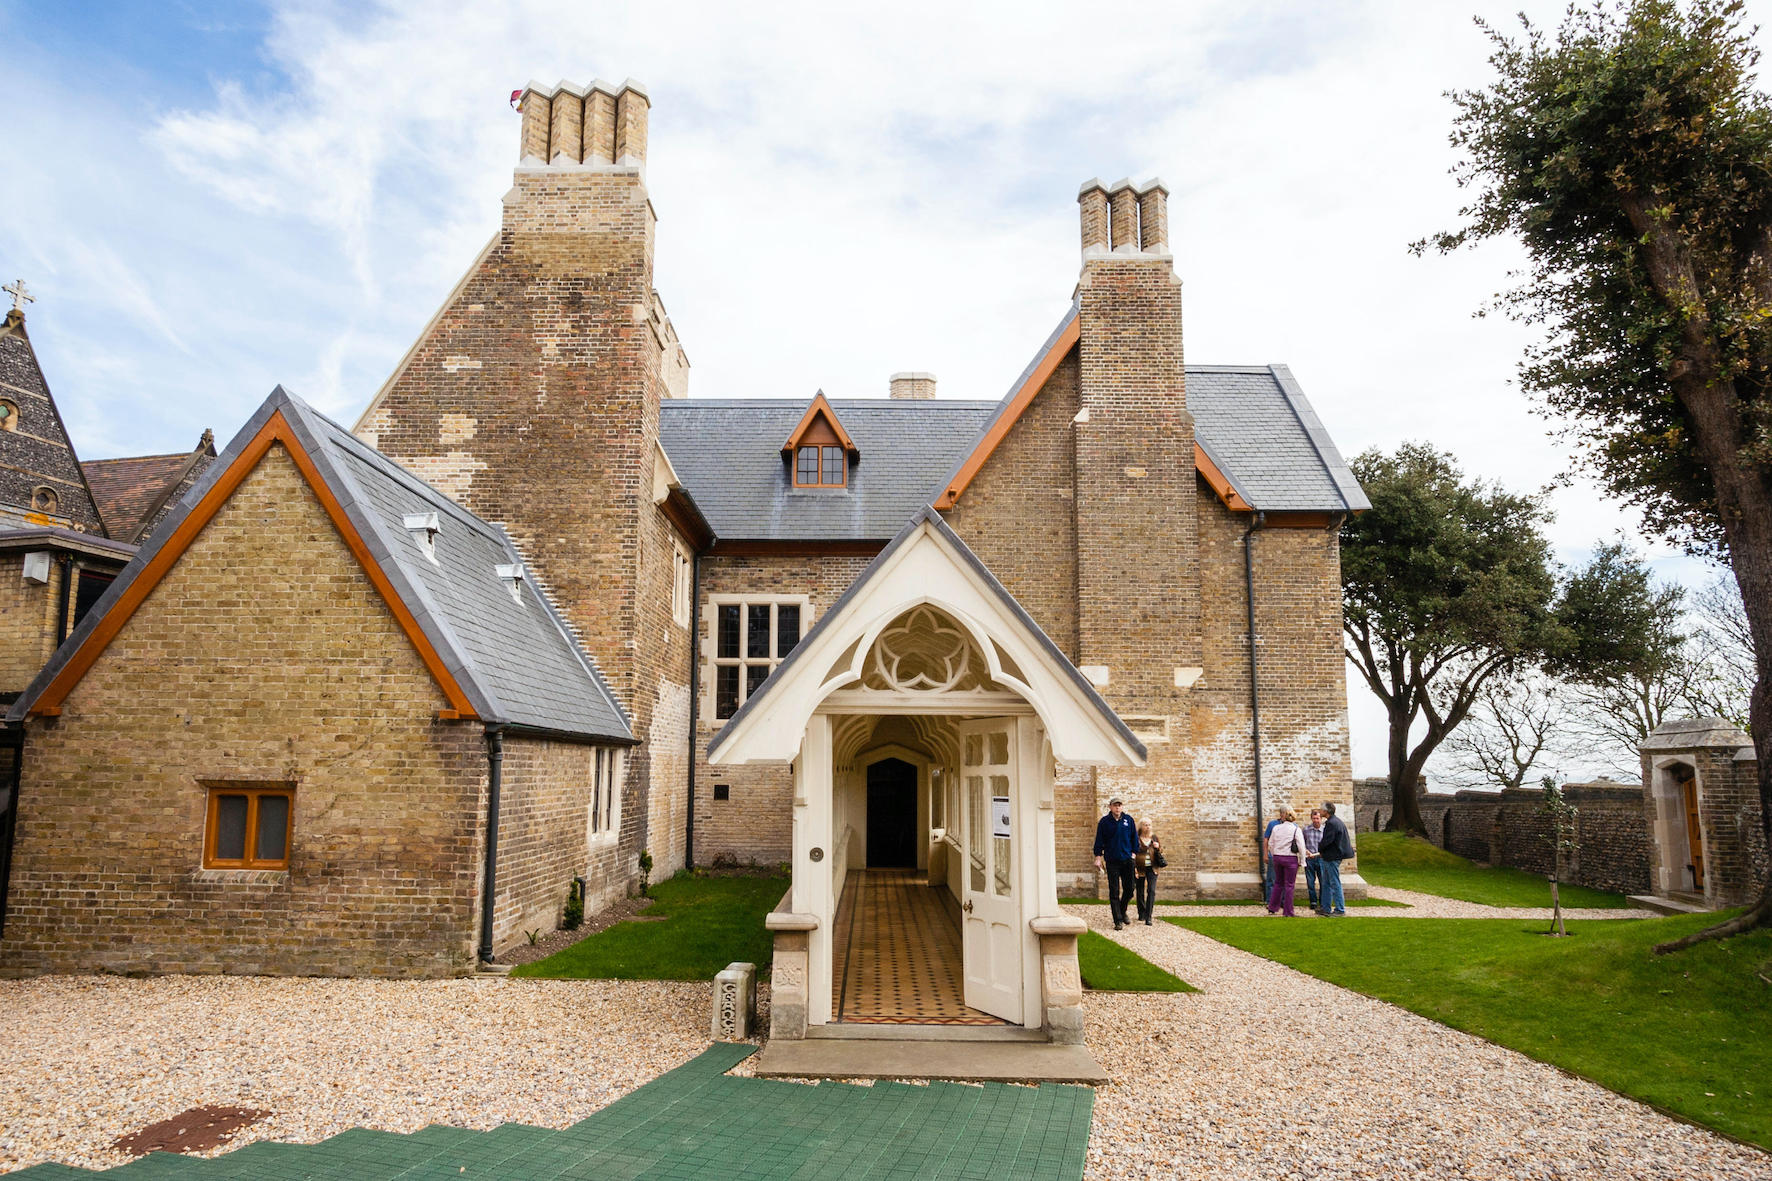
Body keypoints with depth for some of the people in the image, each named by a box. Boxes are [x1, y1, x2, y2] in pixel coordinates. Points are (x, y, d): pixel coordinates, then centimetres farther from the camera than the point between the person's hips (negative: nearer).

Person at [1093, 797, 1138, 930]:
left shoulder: (1129, 820, 4)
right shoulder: (1104, 822, -1)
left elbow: (1134, 838, 12)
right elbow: (1099, 840, 2)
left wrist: (1134, 853, 6)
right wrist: (1098, 857, -4)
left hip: (1127, 860, 2)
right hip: (1112, 861, -2)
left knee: (1129, 889, 6)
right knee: (1114, 891, -2)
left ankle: (1122, 911, 32)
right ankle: (1118, 920, 2)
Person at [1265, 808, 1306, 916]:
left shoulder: (1275, 828, 2)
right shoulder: (1296, 829, -8)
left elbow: (1271, 844, 9)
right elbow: (1301, 846, -9)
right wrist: (1302, 861, 0)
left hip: (1277, 857, 4)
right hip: (1290, 858, -4)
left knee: (1278, 883, 18)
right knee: (1289, 885, 3)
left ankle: (1272, 908, 21)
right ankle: (1288, 912, 5)